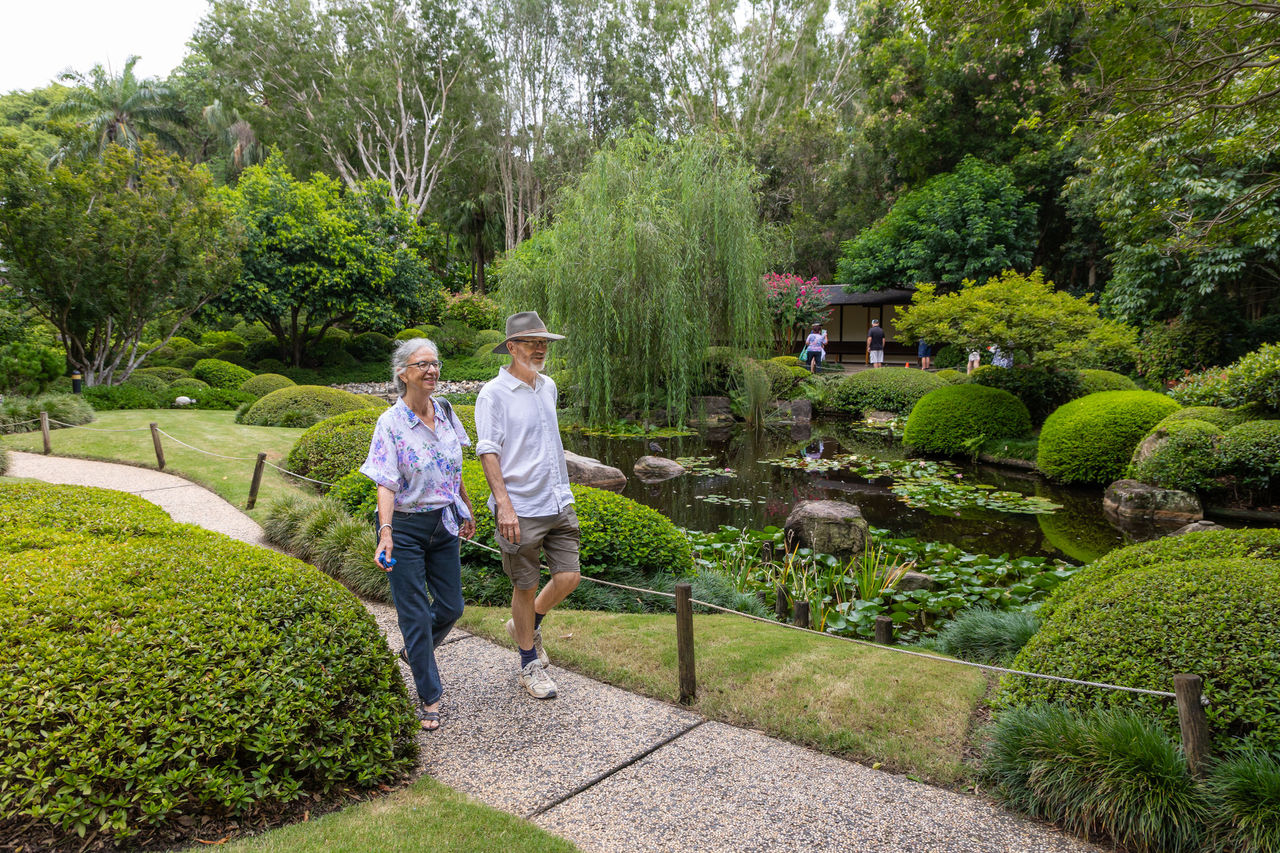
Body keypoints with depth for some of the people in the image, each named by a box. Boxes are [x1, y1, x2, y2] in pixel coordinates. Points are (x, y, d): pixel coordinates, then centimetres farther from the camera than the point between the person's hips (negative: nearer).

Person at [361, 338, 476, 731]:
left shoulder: (445, 412, 2)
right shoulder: (391, 423, -14)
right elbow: (385, 483, -20)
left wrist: (467, 509, 21)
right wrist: (385, 532, -32)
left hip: (444, 523, 6)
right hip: (405, 527, -5)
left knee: (451, 606, 13)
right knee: (416, 614, 4)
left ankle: (414, 651, 44)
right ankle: (429, 697, 20)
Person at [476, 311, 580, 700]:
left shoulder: (548, 386, 12)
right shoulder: (493, 393, -8)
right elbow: (488, 451, -12)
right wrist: (504, 504, -20)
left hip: (558, 503, 6)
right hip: (521, 510, -6)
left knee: (568, 577, 3)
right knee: (526, 587, 5)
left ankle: (527, 627, 32)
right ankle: (530, 664, 24)